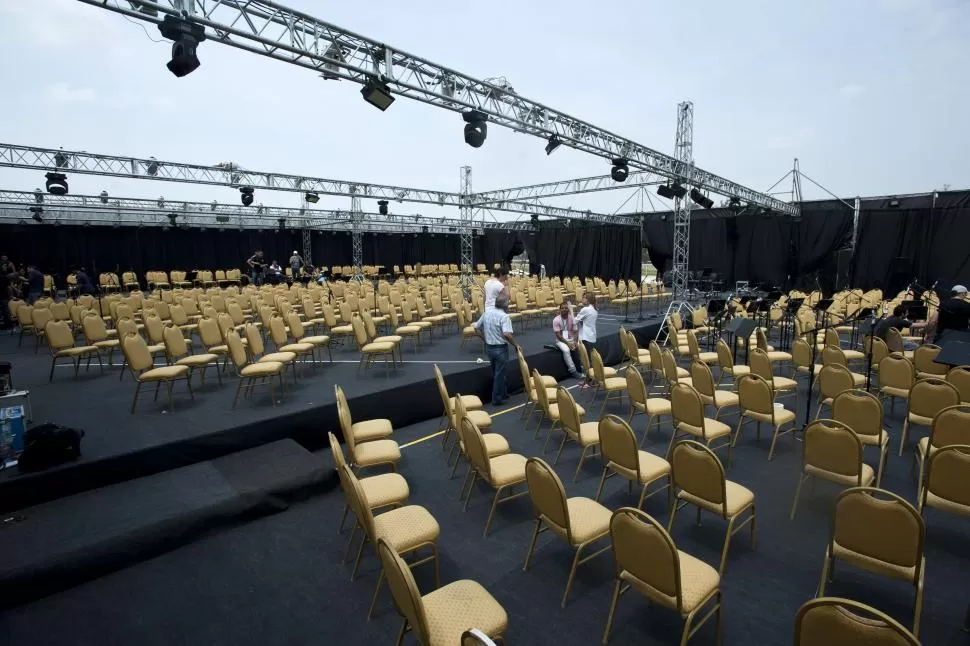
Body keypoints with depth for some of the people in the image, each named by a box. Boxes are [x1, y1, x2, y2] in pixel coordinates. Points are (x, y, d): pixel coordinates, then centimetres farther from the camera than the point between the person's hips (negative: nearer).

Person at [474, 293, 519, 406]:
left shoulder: (486, 312, 1)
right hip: (500, 348, -7)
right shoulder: (504, 316, -20)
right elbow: (507, 334, -32)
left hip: (489, 347, 7)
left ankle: (503, 393, 38)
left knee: (496, 372, 22)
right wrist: (516, 344, -18)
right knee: (499, 374, 7)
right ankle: (497, 399, 16)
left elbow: (477, 328, 8)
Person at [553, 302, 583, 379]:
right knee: (566, 350, -34)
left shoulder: (572, 319, 1)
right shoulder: (556, 320, -10)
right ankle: (573, 371, -27)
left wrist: (575, 342, -18)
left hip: (571, 339, 4)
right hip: (561, 340, -3)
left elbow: (576, 332, 1)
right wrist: (568, 343, -21)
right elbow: (558, 335, -13)